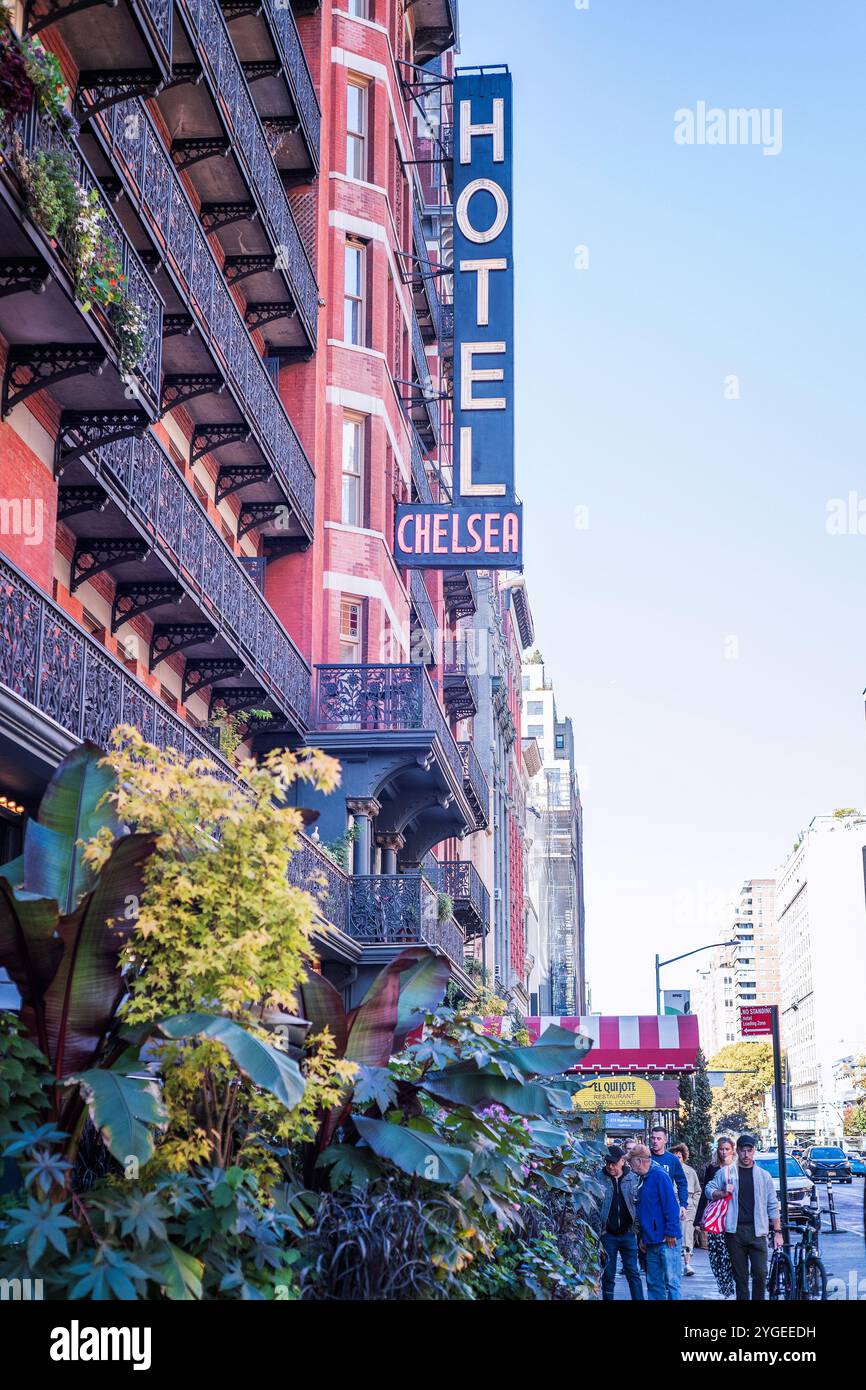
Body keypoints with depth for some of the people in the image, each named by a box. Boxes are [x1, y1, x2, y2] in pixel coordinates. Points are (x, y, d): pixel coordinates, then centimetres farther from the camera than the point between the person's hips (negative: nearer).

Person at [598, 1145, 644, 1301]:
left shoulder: (632, 1178, 1)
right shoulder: (599, 1178, -5)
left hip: (627, 1233, 1)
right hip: (607, 1234, -1)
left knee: (633, 1273, 2)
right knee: (608, 1275, 7)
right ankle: (607, 1298, 17)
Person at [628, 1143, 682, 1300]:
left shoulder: (659, 1175, -11)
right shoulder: (644, 1180, 16)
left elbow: (671, 1205, -17)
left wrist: (671, 1233, -18)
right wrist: (642, 1237, 19)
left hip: (666, 1240, -9)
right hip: (651, 1242, 9)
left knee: (671, 1281, -5)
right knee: (653, 1283, 11)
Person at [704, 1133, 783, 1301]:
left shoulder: (763, 1176, 10)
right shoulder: (726, 1173, 8)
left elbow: (773, 1206, 11)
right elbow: (709, 1190, 13)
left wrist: (777, 1232, 4)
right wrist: (723, 1193, -7)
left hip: (757, 1231, 0)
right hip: (735, 1231, 0)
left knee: (760, 1273, -9)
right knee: (740, 1275, 3)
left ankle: (759, 1299, 5)